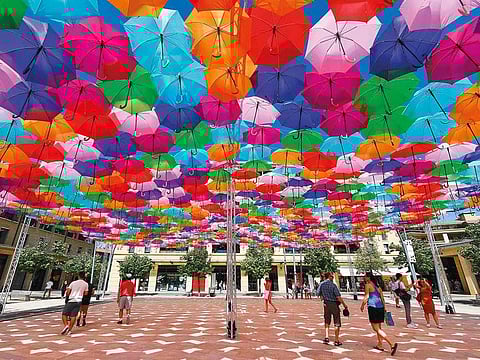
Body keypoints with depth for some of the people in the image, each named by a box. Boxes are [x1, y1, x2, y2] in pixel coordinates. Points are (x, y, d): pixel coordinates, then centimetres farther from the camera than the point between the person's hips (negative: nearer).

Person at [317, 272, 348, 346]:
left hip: (326, 304, 5)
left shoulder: (321, 284, 0)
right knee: (337, 323, 9)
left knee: (327, 322, 19)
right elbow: (338, 297, -19)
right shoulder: (333, 285, -17)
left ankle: (326, 337, 9)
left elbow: (318, 294, 7)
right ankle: (337, 341, 13)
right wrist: (344, 305, -8)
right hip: (334, 304, -5)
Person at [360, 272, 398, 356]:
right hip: (380, 307, 8)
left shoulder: (368, 285, -9)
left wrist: (362, 306, 2)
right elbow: (382, 298, 12)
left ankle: (392, 344, -12)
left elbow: (366, 297, -12)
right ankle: (380, 345, 29)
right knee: (379, 327, 21)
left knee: (376, 329, -1)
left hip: (373, 308, -8)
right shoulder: (378, 286, 12)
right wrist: (384, 308, 19)